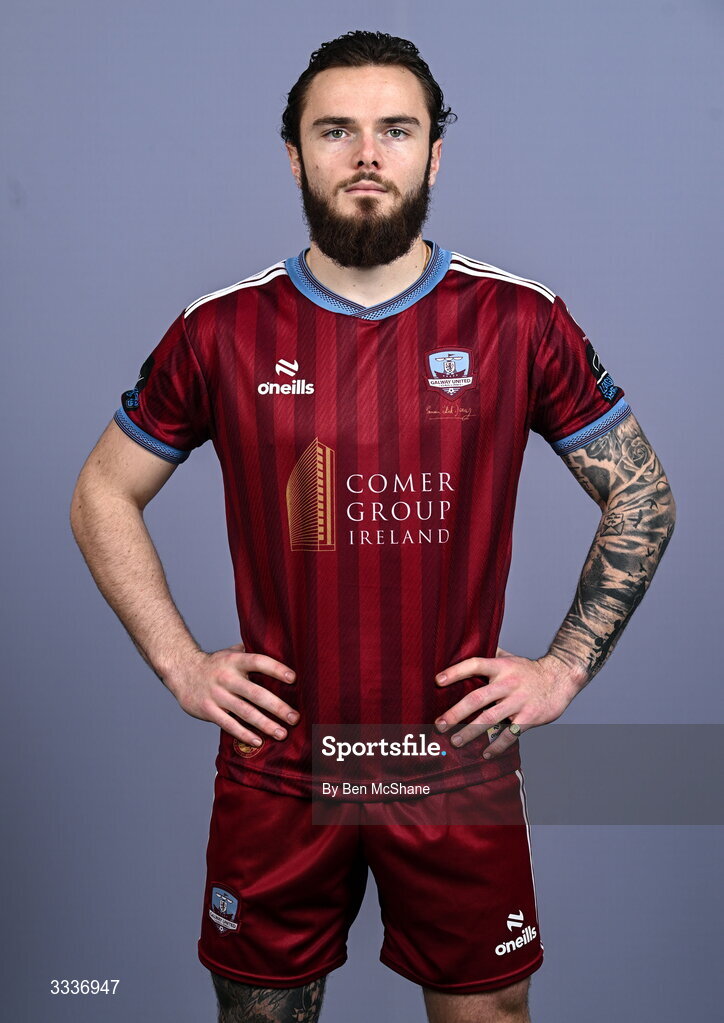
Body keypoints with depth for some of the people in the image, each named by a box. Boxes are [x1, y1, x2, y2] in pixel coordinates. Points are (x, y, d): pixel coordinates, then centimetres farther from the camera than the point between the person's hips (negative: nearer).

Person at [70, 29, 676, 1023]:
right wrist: (179, 663, -1)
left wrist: (565, 668, -2)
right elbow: (102, 497, 7)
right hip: (274, 776, 1)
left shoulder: (521, 323, -5)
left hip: (461, 768, 0)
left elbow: (643, 497, 5)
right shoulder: (220, 332, -4)